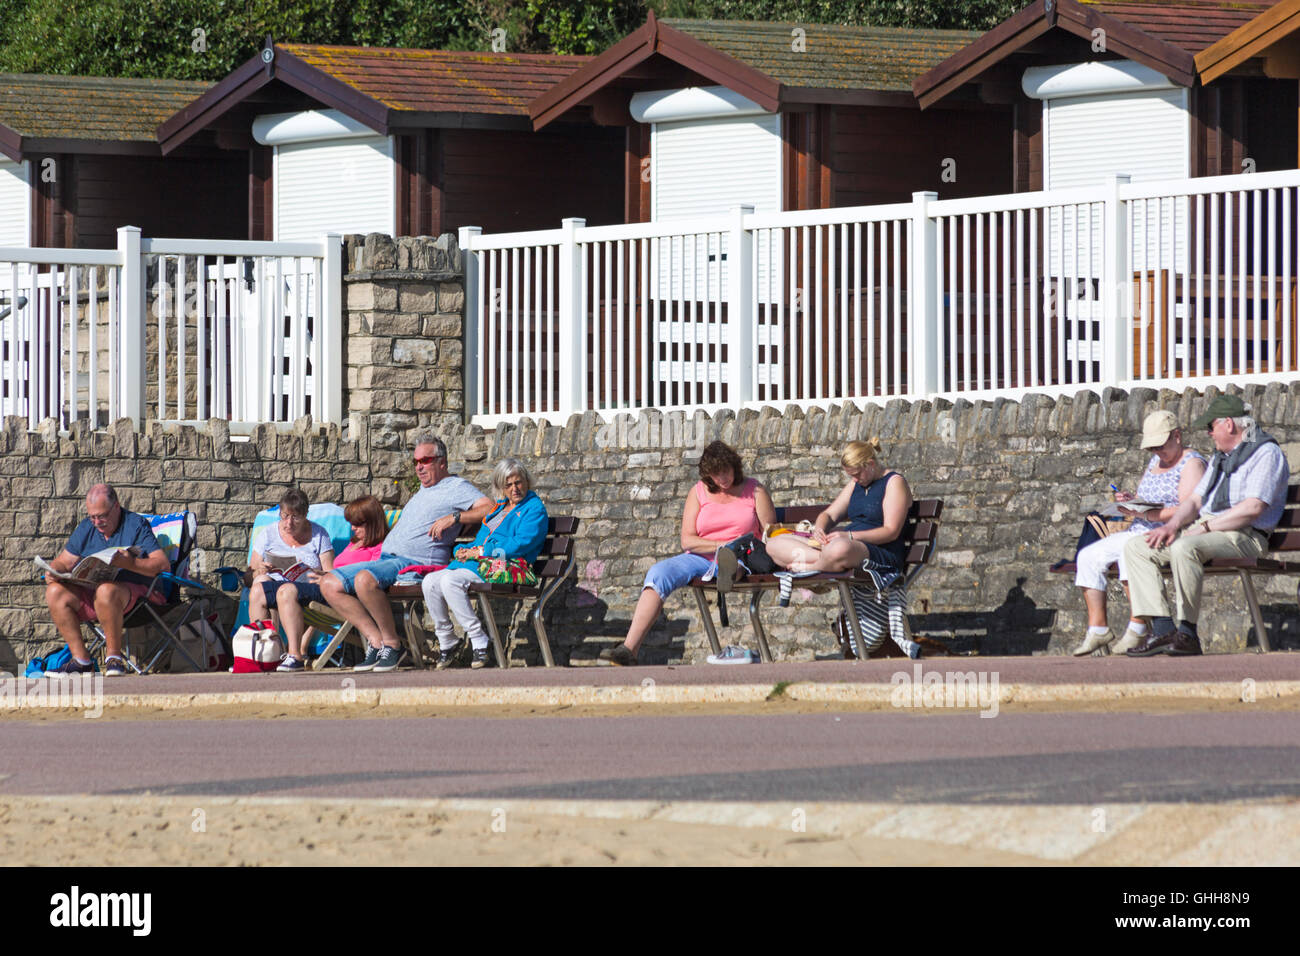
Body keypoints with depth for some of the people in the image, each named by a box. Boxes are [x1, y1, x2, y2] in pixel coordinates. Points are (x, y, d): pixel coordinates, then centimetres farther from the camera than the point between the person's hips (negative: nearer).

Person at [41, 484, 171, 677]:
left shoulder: (136, 525, -5)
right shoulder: (86, 529, 14)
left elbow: (163, 565, -15)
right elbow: (63, 561, 20)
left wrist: (129, 563, -31)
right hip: (90, 592, 6)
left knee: (106, 590, -39)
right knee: (55, 592, -18)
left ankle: (114, 657, -26)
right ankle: (80, 659, -18)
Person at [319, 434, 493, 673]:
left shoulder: (456, 487, 1)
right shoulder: (423, 489, 28)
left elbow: (491, 508, -14)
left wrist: (454, 517, -20)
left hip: (417, 563, -10)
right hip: (385, 560, 10)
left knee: (365, 580, -37)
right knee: (330, 584, -6)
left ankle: (392, 644, -22)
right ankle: (376, 640, -12)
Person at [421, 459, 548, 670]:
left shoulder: (534, 508, 2)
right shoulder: (498, 508, 27)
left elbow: (521, 544, -12)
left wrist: (482, 551, -11)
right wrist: (464, 551, 3)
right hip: (478, 564, 8)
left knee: (450, 581, -31)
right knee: (430, 582, -13)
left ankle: (480, 642, -27)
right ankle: (446, 642, -5)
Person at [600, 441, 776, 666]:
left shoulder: (754, 491, 8)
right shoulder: (699, 493, 11)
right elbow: (687, 540, 3)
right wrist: (722, 544, -14)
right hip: (701, 560, 2)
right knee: (659, 572, -25)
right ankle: (629, 649, -37)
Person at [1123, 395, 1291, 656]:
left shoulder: (1265, 453, -5)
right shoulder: (1221, 457, 25)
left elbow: (1252, 508, -17)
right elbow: (1195, 500, 22)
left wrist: (1202, 527, -18)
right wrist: (1172, 525, 0)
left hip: (1243, 536, -9)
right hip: (1204, 530, 9)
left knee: (1184, 547, -38)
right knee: (1136, 547, -6)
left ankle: (1187, 632, -31)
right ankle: (1162, 628, -20)